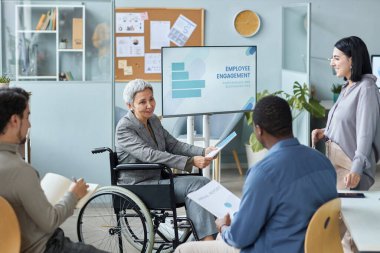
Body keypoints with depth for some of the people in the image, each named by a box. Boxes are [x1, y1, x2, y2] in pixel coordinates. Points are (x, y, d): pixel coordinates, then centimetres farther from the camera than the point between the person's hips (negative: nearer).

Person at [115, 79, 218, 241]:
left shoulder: (153, 120, 12)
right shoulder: (124, 128, -14)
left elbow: (173, 145, 10)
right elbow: (149, 155, -27)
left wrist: (203, 152, -9)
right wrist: (191, 161, -35)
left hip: (158, 179, 8)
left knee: (203, 182, -17)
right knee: (195, 184, -24)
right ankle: (207, 240, -26)